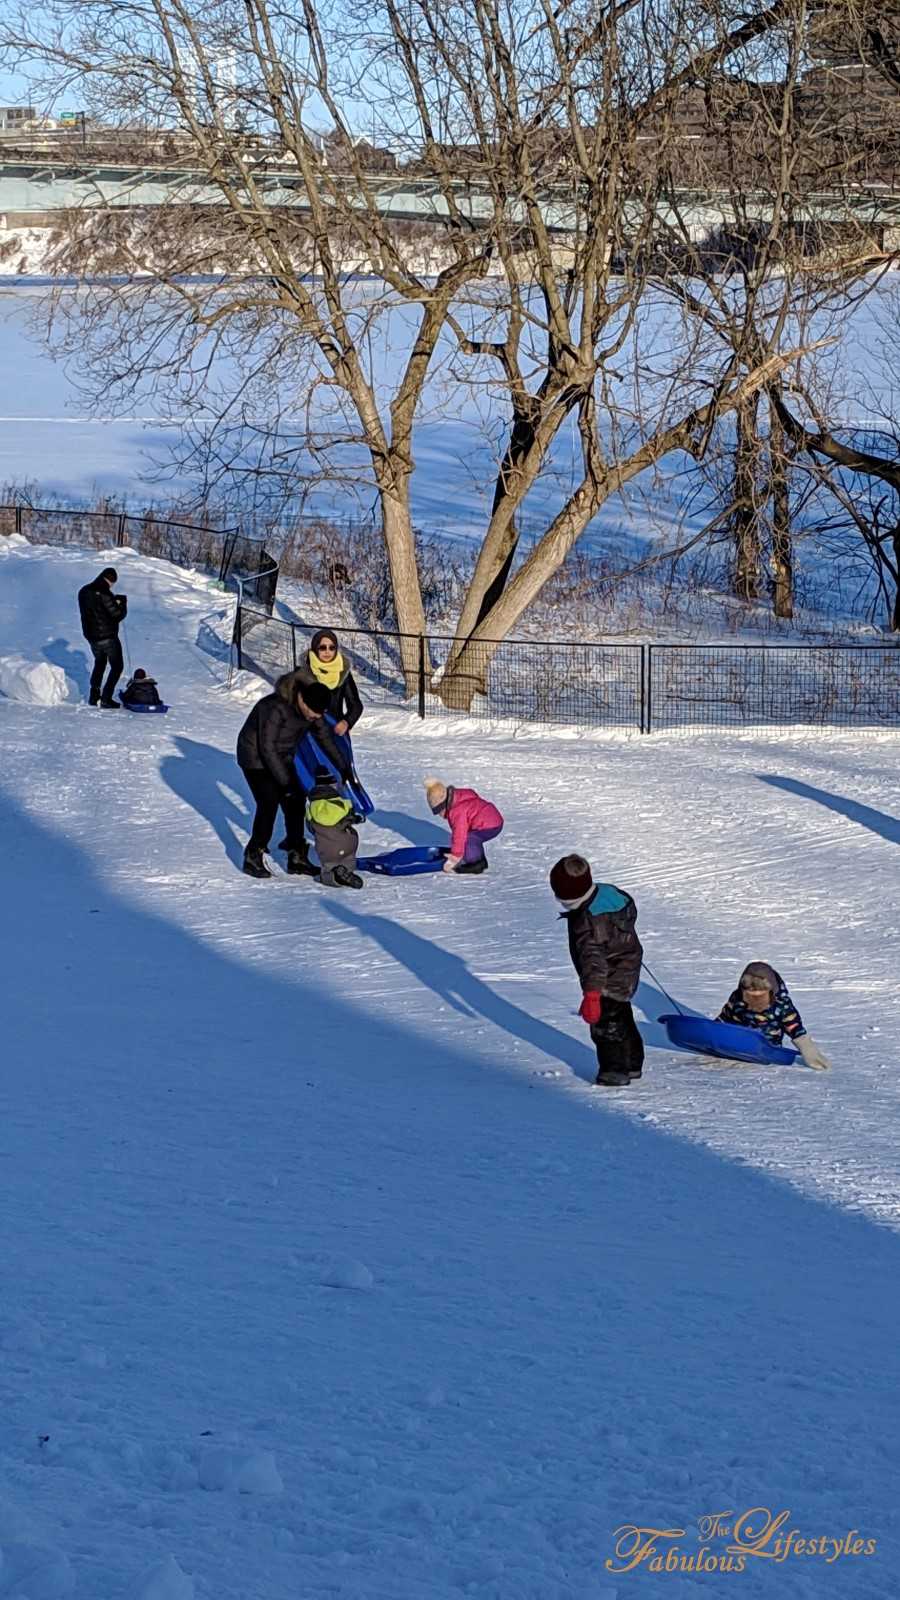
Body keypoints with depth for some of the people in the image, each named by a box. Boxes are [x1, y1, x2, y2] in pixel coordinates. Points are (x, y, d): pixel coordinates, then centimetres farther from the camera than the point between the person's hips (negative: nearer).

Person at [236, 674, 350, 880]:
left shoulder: (312, 710, -11)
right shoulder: (276, 708, -34)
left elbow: (324, 738, 5)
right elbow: (267, 748, -29)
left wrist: (343, 768, 7)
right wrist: (285, 781, -28)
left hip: (282, 758, 7)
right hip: (256, 757, -7)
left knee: (296, 801, 0)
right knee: (269, 803, -16)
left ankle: (297, 857, 8)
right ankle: (253, 858, -7)